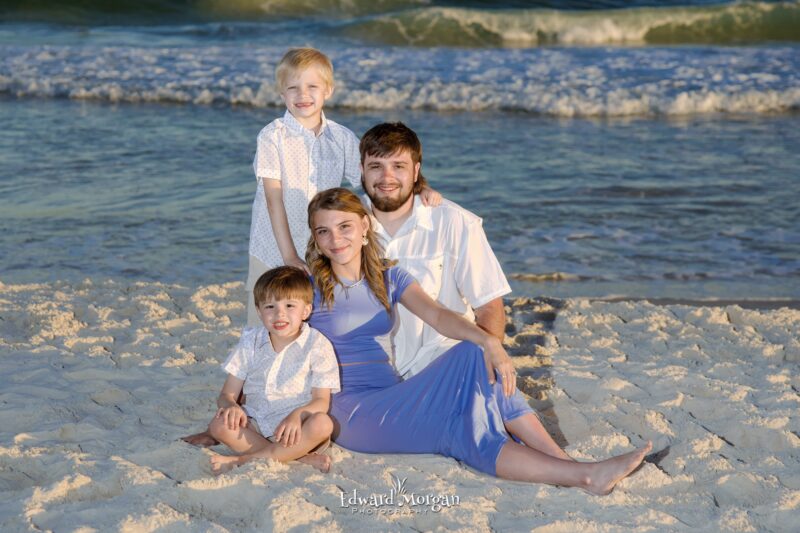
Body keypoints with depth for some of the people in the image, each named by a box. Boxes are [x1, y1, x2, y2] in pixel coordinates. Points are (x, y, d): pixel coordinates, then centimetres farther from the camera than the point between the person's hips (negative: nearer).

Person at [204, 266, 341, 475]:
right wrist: (231, 406, -22)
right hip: (256, 424, 3)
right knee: (219, 425, -26)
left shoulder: (317, 345, -5)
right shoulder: (250, 342, 4)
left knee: (322, 424, -34)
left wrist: (297, 415, -31)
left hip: (296, 428, -2)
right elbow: (227, 394, 4)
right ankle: (300, 458, -28)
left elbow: (321, 401, -9)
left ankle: (246, 459, -30)